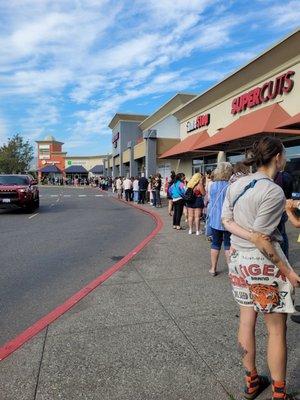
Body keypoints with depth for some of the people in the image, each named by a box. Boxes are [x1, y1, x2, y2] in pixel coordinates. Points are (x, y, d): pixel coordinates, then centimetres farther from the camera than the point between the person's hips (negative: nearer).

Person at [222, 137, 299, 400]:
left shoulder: (236, 185, 3)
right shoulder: (274, 192, -18)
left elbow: (226, 221, 0)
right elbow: (261, 239, -20)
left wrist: (247, 234, -10)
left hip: (238, 259, 7)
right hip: (263, 262, -7)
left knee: (246, 321, 18)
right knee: (277, 329, 10)